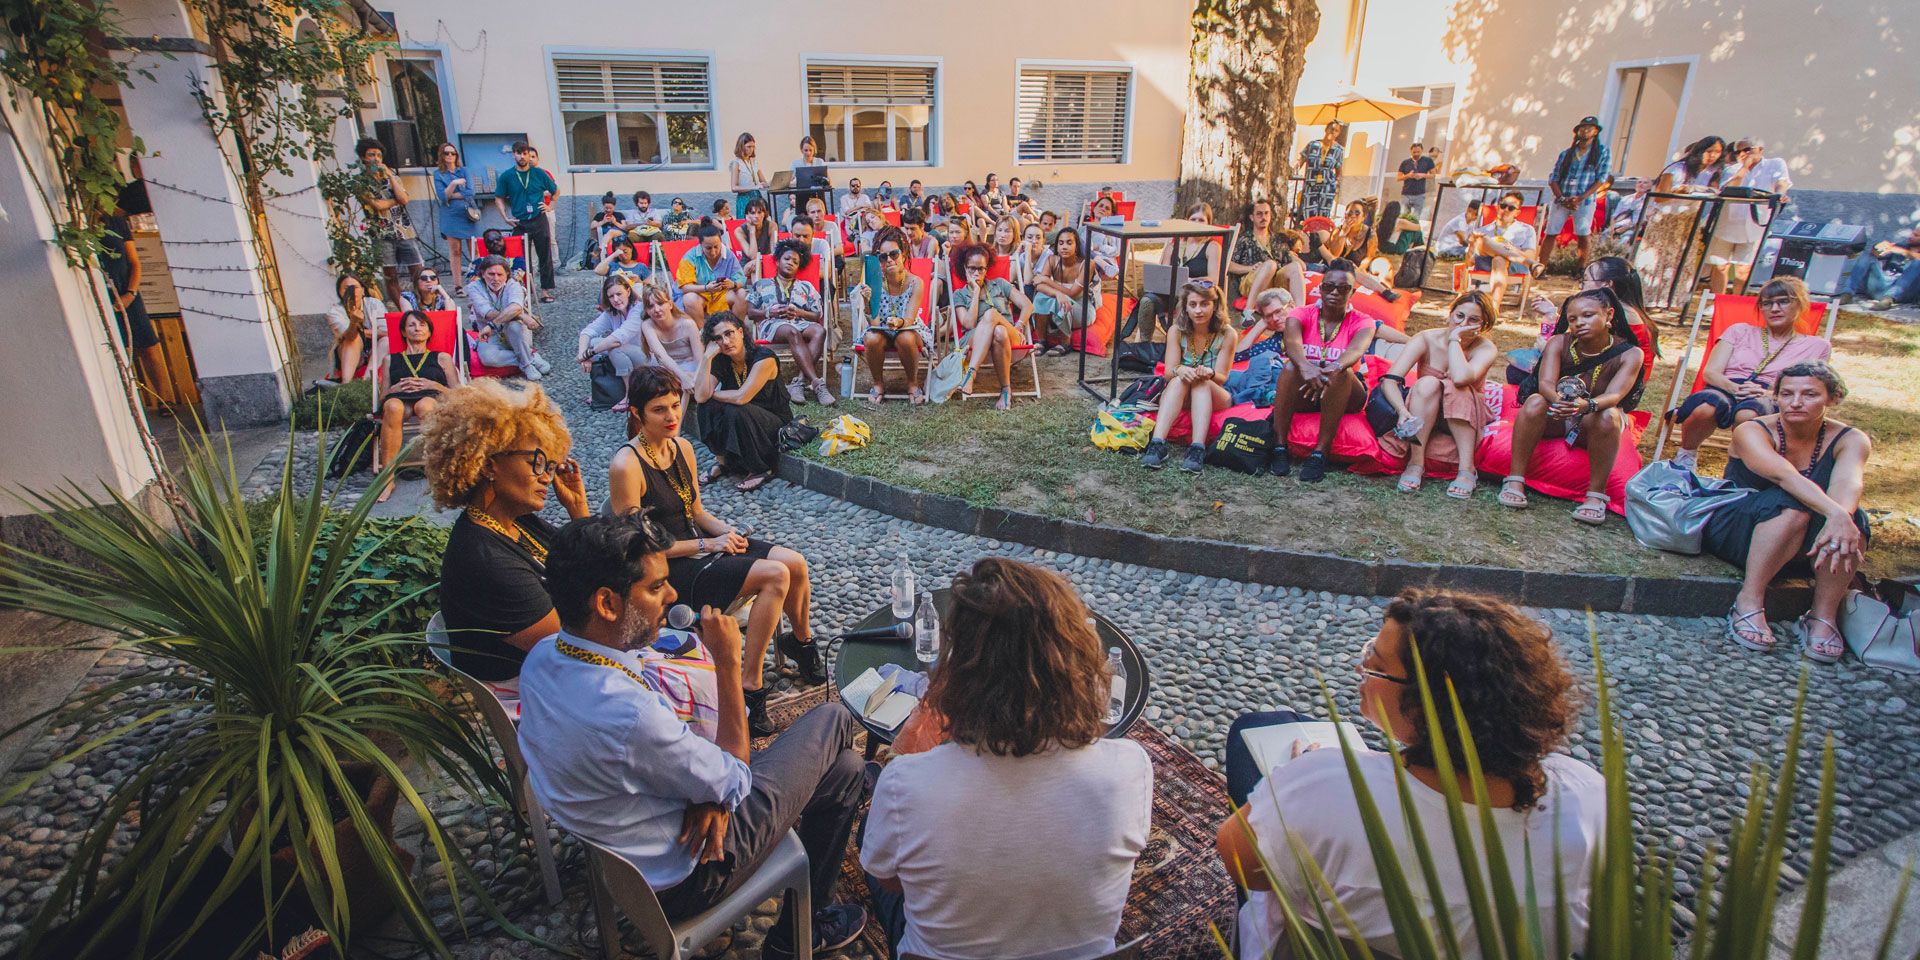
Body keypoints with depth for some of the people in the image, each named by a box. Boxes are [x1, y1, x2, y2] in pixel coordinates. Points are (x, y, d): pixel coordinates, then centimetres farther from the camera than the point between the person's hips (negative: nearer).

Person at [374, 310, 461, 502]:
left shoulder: (442, 358, 28)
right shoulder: (391, 359, 32)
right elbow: (382, 397, 23)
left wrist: (434, 385, -2)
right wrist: (396, 389, 1)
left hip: (433, 398, -1)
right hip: (400, 399, 1)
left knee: (424, 406, -41)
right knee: (393, 407, -39)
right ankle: (387, 478, -39)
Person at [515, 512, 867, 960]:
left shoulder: (543, 656, -12)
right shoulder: (630, 716, -40)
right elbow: (734, 783, -22)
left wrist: (713, 792, -14)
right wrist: (729, 662, -20)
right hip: (678, 880, -7)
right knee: (833, 720, 3)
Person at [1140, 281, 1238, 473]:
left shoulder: (1226, 334, -9)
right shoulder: (1176, 331, -5)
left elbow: (1221, 378, -10)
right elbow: (1169, 372, -11)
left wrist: (1210, 374, -35)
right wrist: (1179, 371, -36)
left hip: (1214, 397, -1)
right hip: (1178, 395, 1)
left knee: (1202, 382, -32)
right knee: (1179, 380, -31)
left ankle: (1197, 449, -49)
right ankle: (1157, 444, -48)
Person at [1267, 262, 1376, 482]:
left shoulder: (1362, 322, -3)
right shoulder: (1301, 314, -2)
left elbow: (1356, 349, -29)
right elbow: (1292, 343, -27)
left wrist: (1334, 368, -53)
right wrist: (1306, 367, -51)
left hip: (1343, 397, 0)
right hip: (1303, 396, 0)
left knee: (1341, 373, -33)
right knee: (1292, 366, -30)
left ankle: (1321, 452, -33)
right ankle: (1279, 446, -30)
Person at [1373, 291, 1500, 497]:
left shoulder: (1486, 348, -12)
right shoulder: (1426, 339, -11)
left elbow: (1461, 377, -36)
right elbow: (1389, 380, -25)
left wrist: (1455, 339, -23)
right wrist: (1403, 411, -42)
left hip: (1464, 421, 0)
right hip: (1423, 418, 0)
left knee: (1456, 388, -31)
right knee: (1428, 383, -30)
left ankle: (1467, 469, -31)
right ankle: (1416, 463, -29)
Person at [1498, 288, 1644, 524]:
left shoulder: (1629, 354, -12)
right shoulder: (1559, 343, -10)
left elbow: (1614, 395, -28)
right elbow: (1545, 383, -25)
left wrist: (1588, 405, -52)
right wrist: (1558, 399, -49)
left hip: (1593, 423, -1)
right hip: (1555, 418, 1)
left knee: (1608, 416, -34)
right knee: (1535, 402, -31)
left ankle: (1596, 494, -26)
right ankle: (1515, 480, -28)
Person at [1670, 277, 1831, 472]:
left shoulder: (1817, 346, 22)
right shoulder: (1740, 331, 23)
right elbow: (1710, 372, 9)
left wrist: (1767, 393, -14)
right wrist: (1734, 388, -14)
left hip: (1770, 401, 0)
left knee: (1748, 414, -42)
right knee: (1705, 408, -40)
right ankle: (1686, 456, -15)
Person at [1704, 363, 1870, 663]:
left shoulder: (1850, 441, -3)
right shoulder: (1751, 432, -12)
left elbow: (1848, 482, -26)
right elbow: (1784, 475, -32)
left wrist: (1839, 520, -48)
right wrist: (1835, 513, -49)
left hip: (1805, 547, 3)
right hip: (1737, 533, -3)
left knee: (1850, 519, -28)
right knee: (1792, 506, -33)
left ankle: (1824, 616, -20)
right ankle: (1748, 602, -29)